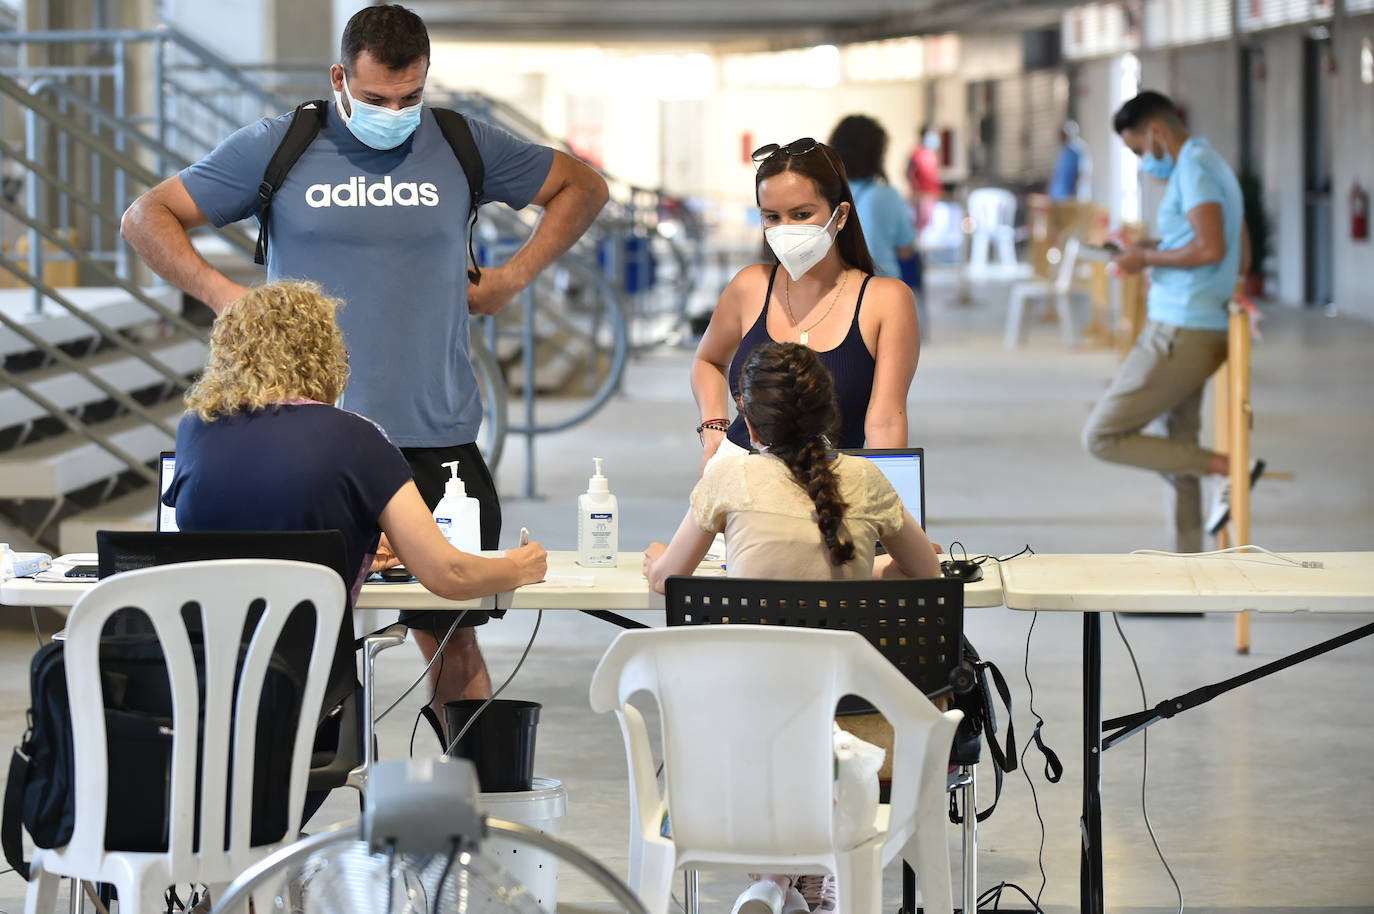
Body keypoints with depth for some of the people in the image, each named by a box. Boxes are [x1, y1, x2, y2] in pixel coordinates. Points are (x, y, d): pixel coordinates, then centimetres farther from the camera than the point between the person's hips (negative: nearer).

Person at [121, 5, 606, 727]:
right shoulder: (278, 149, 3)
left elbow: (583, 187, 21)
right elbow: (146, 219, 8)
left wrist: (513, 278, 10)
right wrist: (220, 292, -5)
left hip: (438, 441, 1)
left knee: (450, 634, 3)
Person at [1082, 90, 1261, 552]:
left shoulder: (1194, 168, -14)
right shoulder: (1215, 167, 17)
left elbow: (1211, 249, -26)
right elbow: (1242, 255, 23)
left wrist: (1148, 258, -13)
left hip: (1180, 335, -10)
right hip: (1199, 330, 10)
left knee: (1102, 436, -6)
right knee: (1177, 453, 15)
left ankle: (1229, 467, -9)